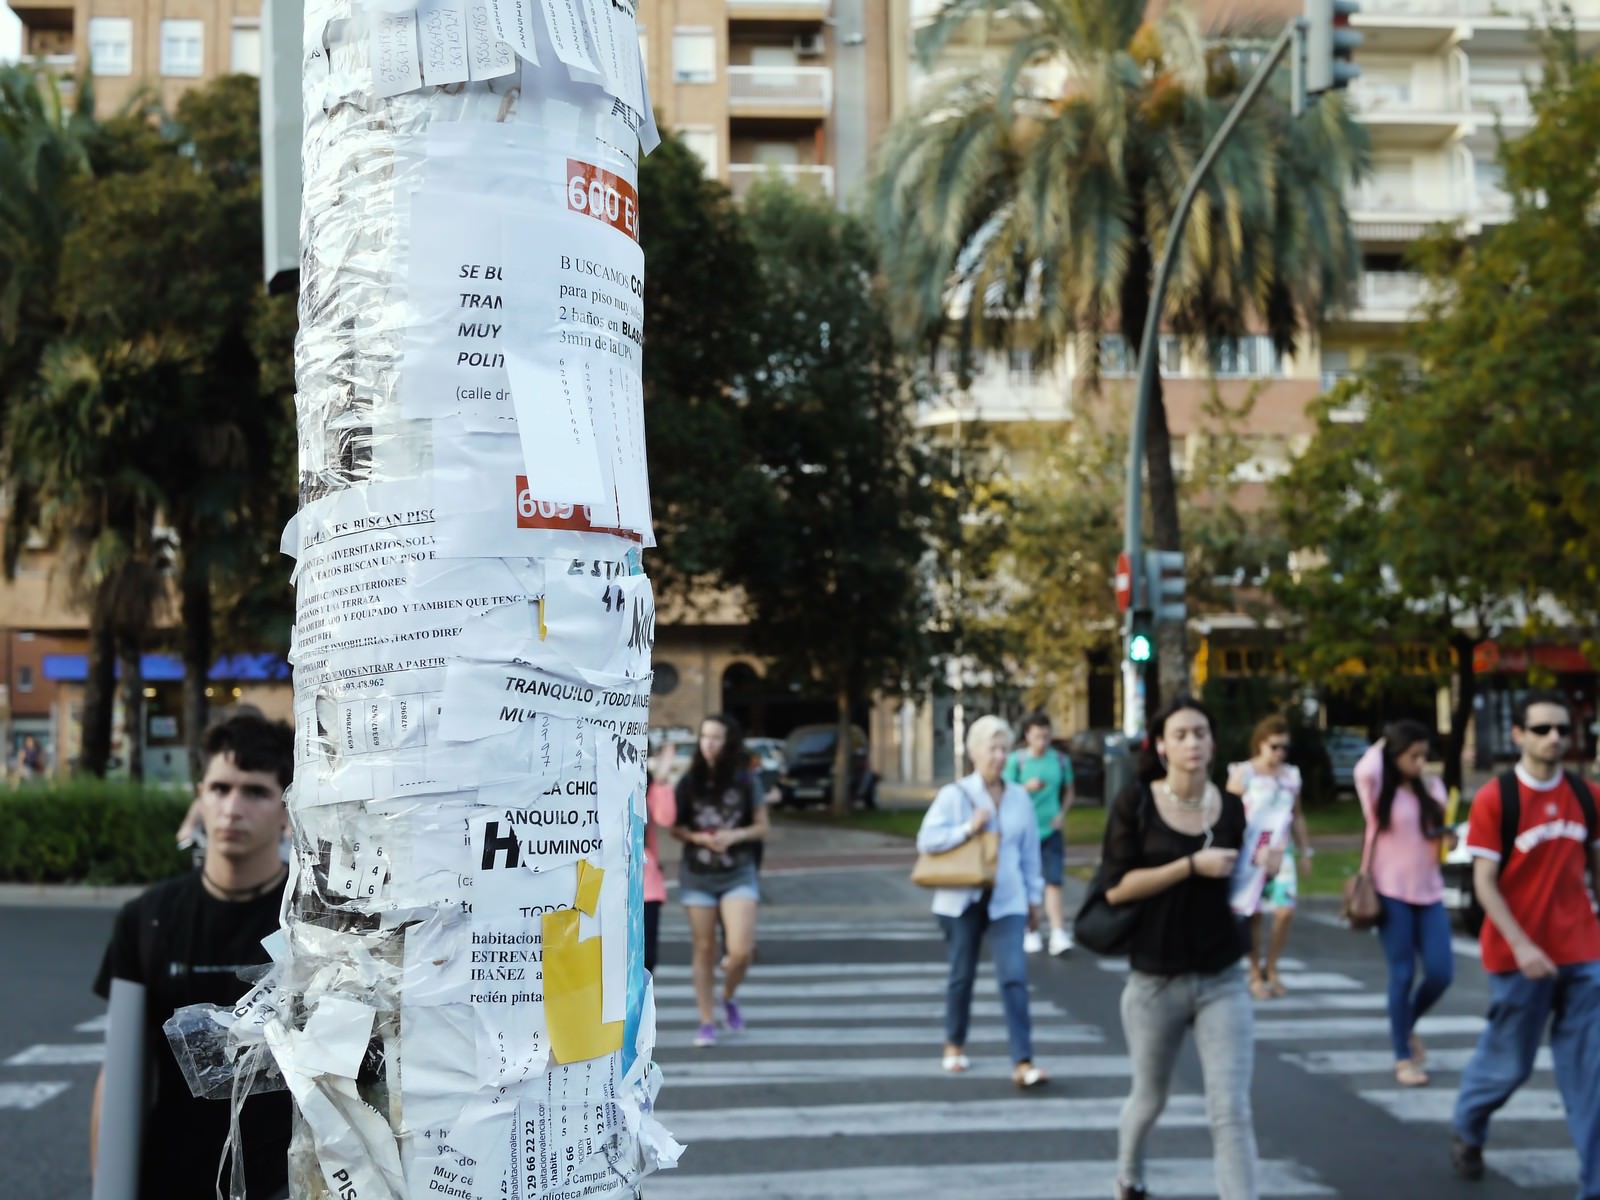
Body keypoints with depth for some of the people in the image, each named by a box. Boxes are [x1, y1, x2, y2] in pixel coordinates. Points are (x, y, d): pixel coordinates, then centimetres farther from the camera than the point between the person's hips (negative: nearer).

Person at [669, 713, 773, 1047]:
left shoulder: (746, 781, -2)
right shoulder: (689, 782, -1)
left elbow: (763, 828, 3)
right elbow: (675, 828, 2)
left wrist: (735, 835, -15)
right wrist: (700, 837, -17)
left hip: (738, 875, -1)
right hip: (697, 875, 1)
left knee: (740, 950, -12)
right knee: (704, 950, 5)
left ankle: (728, 998, 19)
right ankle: (706, 1022, 17)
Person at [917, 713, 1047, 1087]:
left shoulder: (1020, 798, 5)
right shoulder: (953, 794, -5)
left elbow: (1030, 853, 11)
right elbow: (926, 839, -11)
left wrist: (1034, 898, 13)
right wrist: (968, 830, -19)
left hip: (1006, 901, 2)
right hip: (962, 900, -1)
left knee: (1014, 978, -10)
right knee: (962, 976, 11)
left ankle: (1023, 1063, -13)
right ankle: (954, 1046, 32)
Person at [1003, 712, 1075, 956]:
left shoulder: (1061, 760, 4)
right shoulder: (1016, 760, -4)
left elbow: (1068, 792, 14)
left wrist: (1062, 814, -3)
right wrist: (1027, 788, -21)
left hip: (1052, 829, 1)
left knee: (1053, 882, -9)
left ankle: (1058, 934, -14)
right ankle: (1031, 932, 21)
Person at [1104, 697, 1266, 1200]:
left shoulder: (1232, 806, 0)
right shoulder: (1135, 802, -9)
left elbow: (1234, 888, 12)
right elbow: (1116, 888, -16)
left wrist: (1263, 869, -9)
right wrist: (1192, 865, -22)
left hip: (1222, 981, 1)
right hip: (1155, 981, -1)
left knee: (1231, 1111, -7)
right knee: (1150, 1098, 19)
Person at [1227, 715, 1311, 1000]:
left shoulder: (1291, 774, 10)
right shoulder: (1243, 773, -4)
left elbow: (1297, 816, 19)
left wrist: (1306, 850, 18)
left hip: (1281, 851, 4)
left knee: (1285, 911, -8)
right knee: (1254, 915, 1)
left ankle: (1271, 968, 11)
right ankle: (1256, 975, 13)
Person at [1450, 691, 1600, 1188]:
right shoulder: (1494, 799, -10)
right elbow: (1484, 882, -11)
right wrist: (1521, 945, -19)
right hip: (1519, 956, -3)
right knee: (1509, 1063, 11)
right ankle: (1467, 1133, 40)